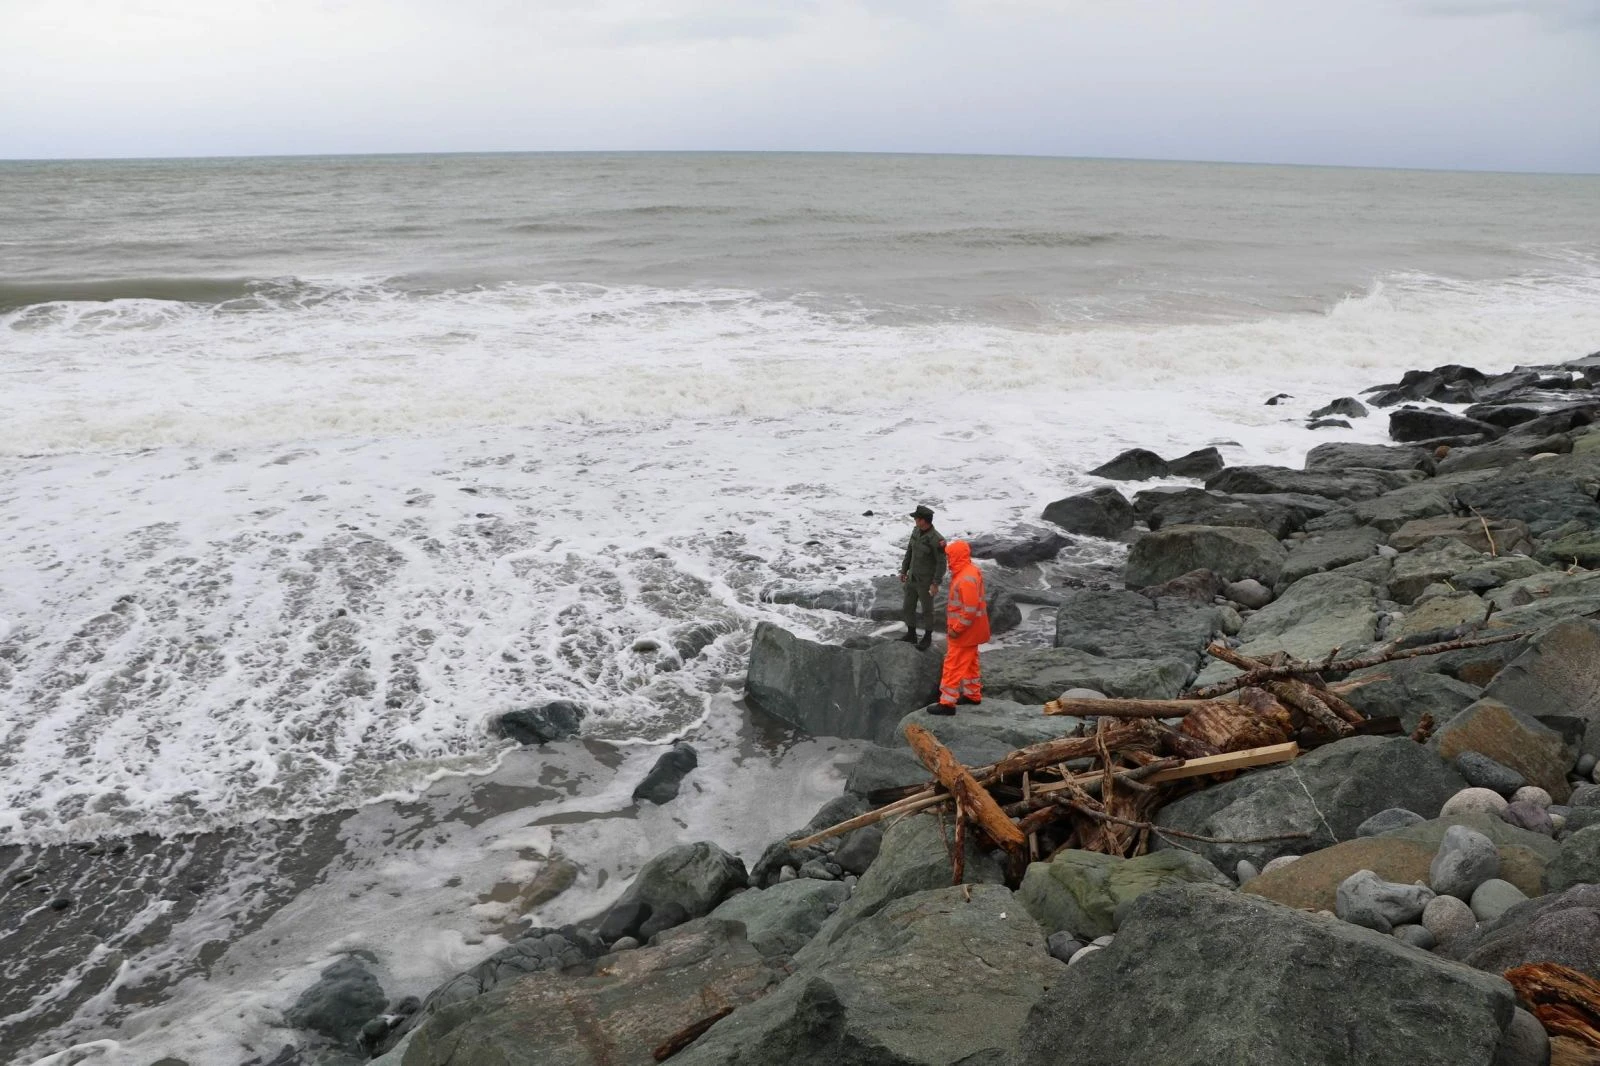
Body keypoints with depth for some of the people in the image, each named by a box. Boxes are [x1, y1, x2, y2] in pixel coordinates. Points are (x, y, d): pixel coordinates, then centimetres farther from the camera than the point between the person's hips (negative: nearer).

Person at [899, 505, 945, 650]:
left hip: (926, 581, -7)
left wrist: (936, 584, -19)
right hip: (912, 578, 7)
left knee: (927, 610, 11)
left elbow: (941, 563, -20)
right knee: (908, 608, 15)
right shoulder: (916, 531, -3)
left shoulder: (937, 540, -26)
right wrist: (903, 571, 13)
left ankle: (927, 637, 30)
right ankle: (911, 635, 33)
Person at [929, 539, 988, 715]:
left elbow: (970, 610, -29)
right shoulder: (971, 569, 4)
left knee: (953, 666, -3)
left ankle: (947, 703, 2)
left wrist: (956, 629, -22)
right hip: (970, 630, 10)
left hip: (963, 632, -10)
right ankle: (973, 694, 35)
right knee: (969, 662, 22)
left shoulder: (966, 579, -28)